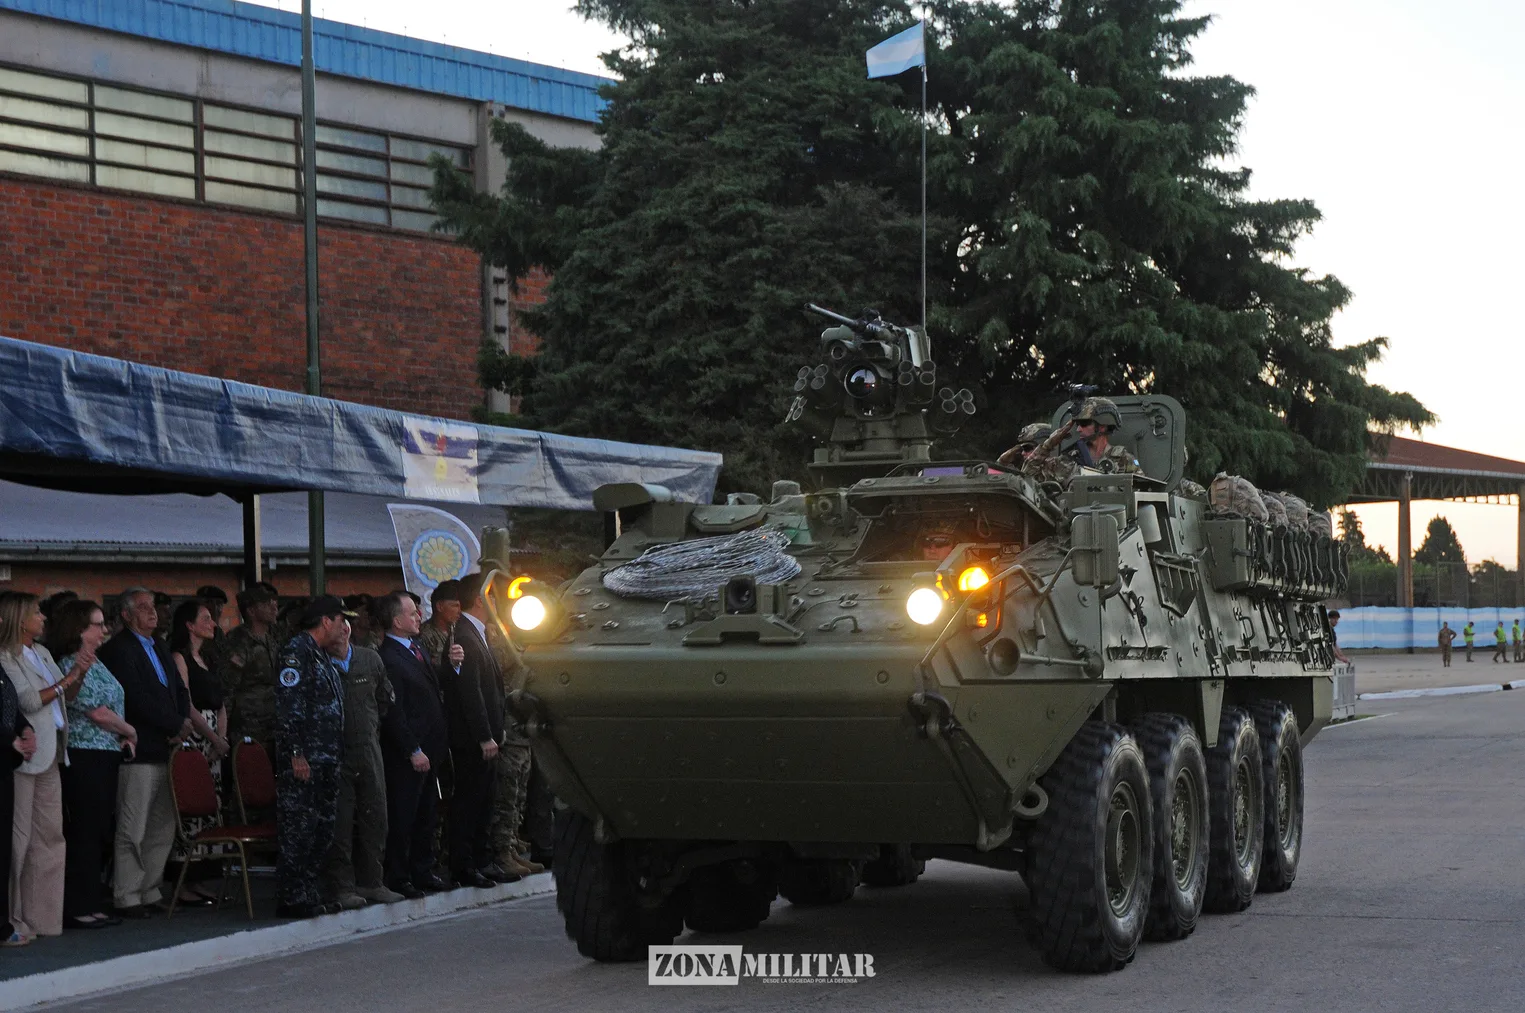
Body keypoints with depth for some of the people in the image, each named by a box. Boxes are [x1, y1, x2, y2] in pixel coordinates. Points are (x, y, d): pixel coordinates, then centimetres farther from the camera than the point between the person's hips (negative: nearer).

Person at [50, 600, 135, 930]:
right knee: (85, 831, -6)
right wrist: (130, 731, -1)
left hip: (106, 756, 9)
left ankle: (89, 905, 15)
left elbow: (113, 706, 19)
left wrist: (124, 737, 3)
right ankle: (78, 908, -1)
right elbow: (98, 713, -15)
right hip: (84, 757, -9)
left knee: (100, 832, 10)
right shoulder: (71, 666, -12)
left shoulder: (96, 664, 16)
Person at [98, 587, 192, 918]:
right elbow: (137, 698, -17)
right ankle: (127, 899, 0)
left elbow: (178, 690, 20)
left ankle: (151, 892, 17)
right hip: (139, 753, -9)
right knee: (133, 829, -5)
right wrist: (176, 725, -12)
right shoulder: (118, 649, -8)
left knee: (163, 829, 10)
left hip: (166, 750, 9)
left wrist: (182, 723, 1)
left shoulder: (159, 648, 20)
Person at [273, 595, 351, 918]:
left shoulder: (322, 656, 21)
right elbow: (288, 704, -18)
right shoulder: (297, 651, -10)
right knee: (298, 830, -7)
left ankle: (311, 896, 18)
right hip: (303, 761, -10)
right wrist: (296, 754, -22)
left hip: (326, 759, 10)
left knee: (323, 830, 11)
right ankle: (292, 899, -5)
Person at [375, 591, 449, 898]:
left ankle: (422, 872, 24)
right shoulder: (388, 659, -16)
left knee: (425, 815, 15)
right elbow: (393, 712, -18)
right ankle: (398, 878, 5)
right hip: (406, 755, -9)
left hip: (428, 749, 9)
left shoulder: (416, 649, 15)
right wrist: (413, 751, -18)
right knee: (402, 816, -2)